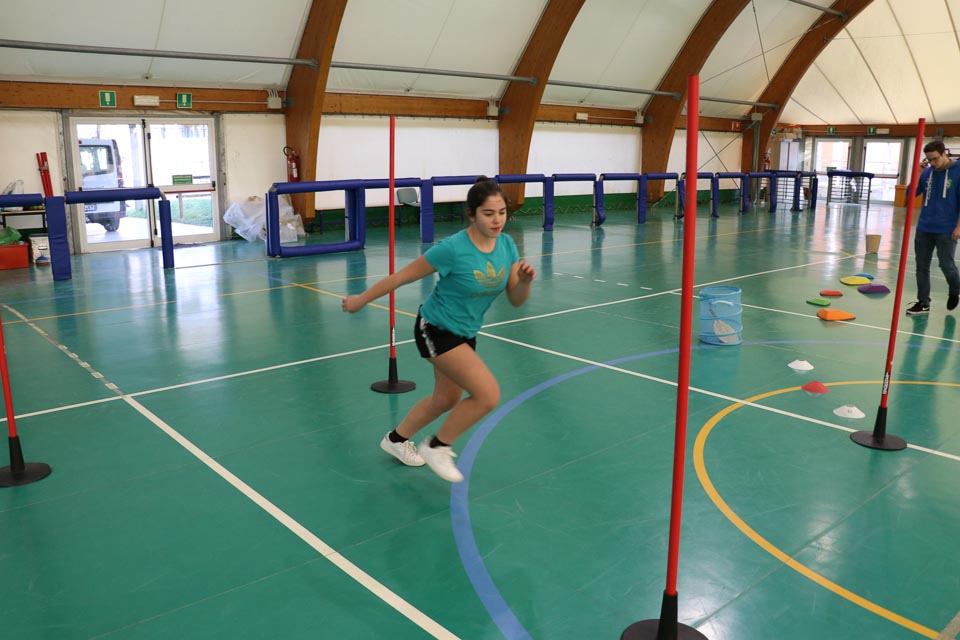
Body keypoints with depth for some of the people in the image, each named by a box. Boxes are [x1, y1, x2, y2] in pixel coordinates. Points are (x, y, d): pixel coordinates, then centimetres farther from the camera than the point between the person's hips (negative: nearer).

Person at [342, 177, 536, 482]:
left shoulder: (507, 245, -9)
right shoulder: (453, 248, -27)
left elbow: (516, 300, -3)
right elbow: (401, 276, -16)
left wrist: (525, 279, -25)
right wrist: (361, 299, -7)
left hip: (465, 333, 8)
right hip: (435, 330, -8)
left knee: (446, 400, 23)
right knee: (488, 395, -19)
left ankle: (397, 439, 49)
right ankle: (437, 447, 5)